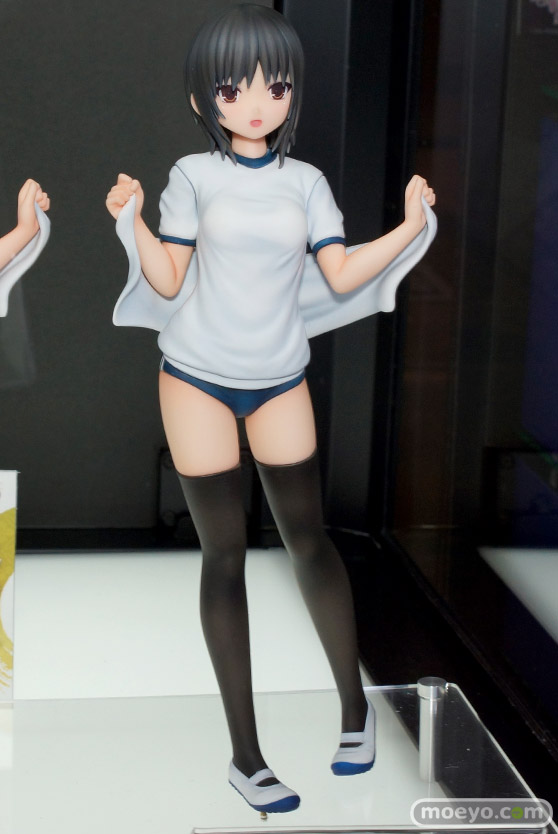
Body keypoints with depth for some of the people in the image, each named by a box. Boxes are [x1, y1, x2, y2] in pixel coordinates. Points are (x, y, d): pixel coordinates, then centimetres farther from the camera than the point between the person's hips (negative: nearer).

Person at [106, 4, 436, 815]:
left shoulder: (306, 182, 3)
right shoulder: (194, 176, -2)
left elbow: (342, 274, 1)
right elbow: (169, 281, -3)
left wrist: (410, 225, -7)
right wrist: (135, 224, -18)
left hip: (280, 380, 2)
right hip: (197, 379, -1)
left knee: (308, 537, 3)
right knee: (224, 554, 1)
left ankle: (355, 707, 22)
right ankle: (245, 755, 5)